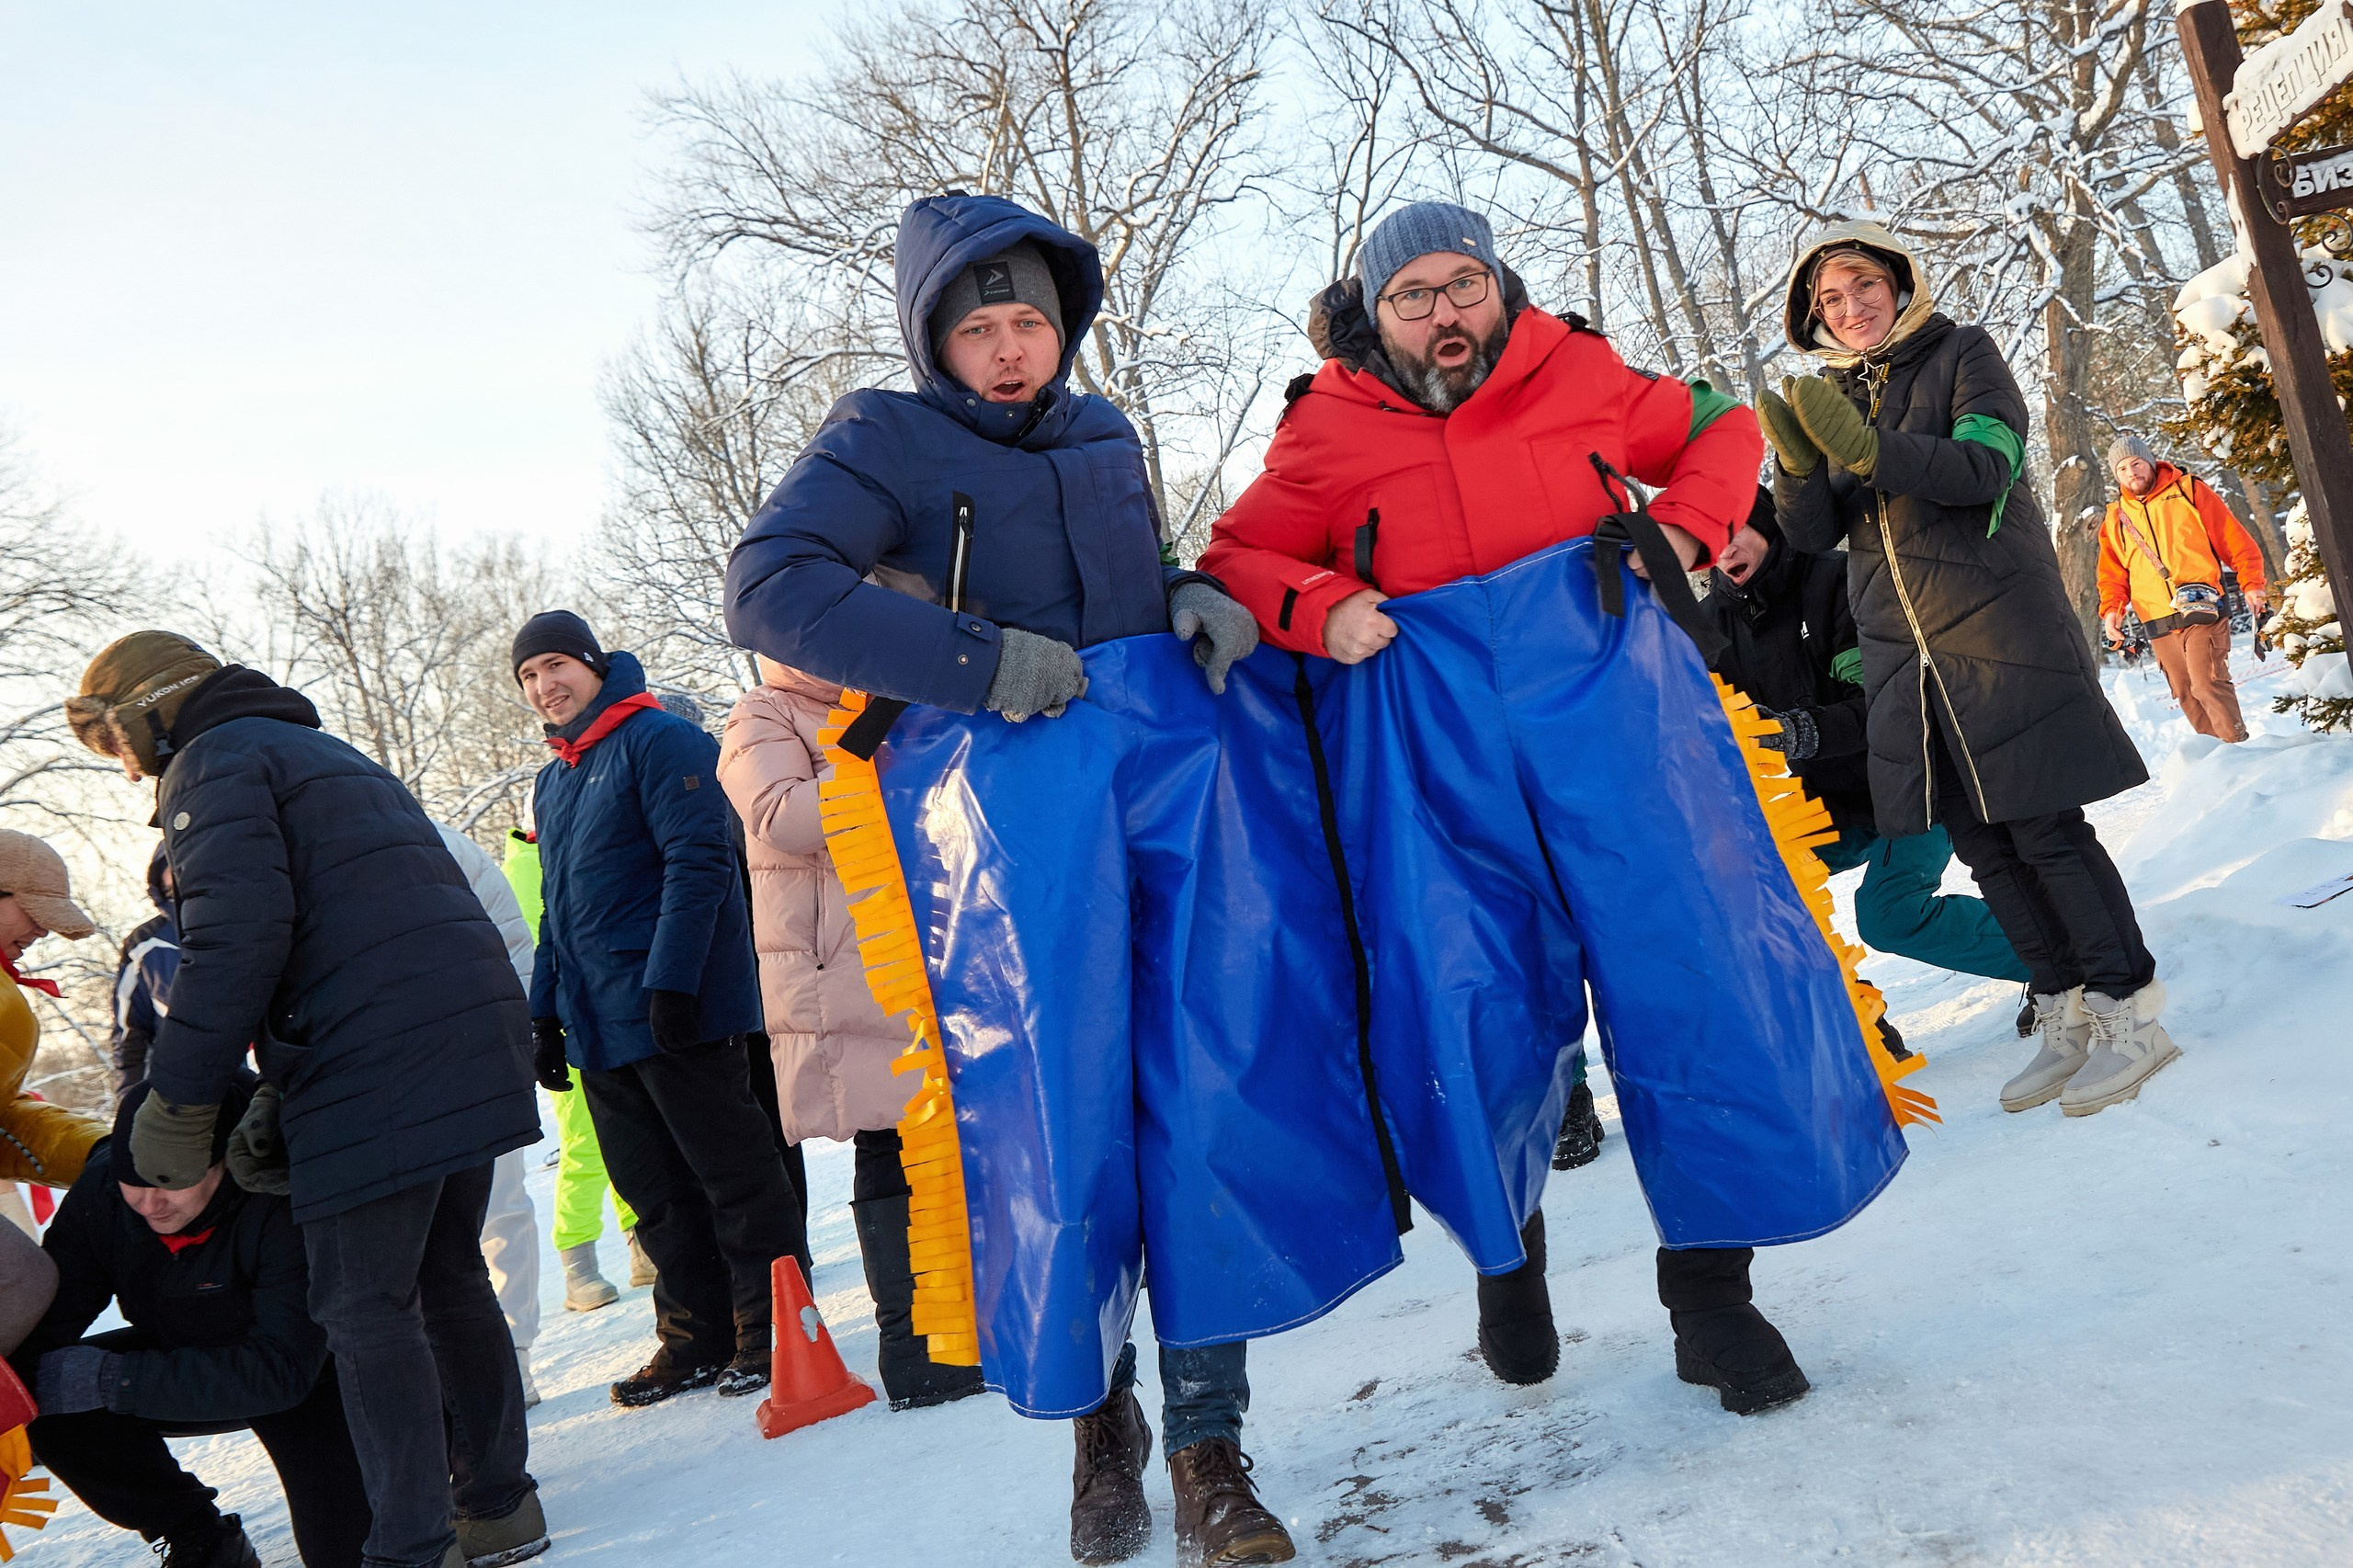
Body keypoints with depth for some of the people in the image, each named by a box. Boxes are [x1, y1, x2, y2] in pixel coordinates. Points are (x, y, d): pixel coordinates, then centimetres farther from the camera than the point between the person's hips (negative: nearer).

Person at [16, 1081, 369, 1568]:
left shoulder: (286, 1203, -35)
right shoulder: (99, 1193, -19)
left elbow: (283, 1370, -37)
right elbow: (42, 1328, -18)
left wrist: (113, 1380, -39)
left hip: (310, 1374, -5)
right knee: (52, 1411, -21)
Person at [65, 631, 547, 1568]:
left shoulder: (214, 761, 1)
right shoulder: (324, 756, 30)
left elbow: (238, 937, -14)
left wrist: (172, 1111, -9)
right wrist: (275, 1106, 20)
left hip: (375, 1070, -9)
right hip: (476, 1040, 9)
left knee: (365, 1311, -1)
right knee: (448, 1279, 18)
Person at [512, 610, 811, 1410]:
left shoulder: (658, 741, -6)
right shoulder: (551, 782, 19)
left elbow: (698, 862, -15)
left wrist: (670, 983, -22)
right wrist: (545, 1013, 17)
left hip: (677, 1013, -8)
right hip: (599, 1029, 8)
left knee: (732, 1173, 0)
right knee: (656, 1194, 12)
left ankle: (770, 1329, 9)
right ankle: (696, 1336, 21)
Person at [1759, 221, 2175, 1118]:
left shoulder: (1961, 355, 1)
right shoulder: (1829, 395, 13)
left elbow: (1987, 466, -16)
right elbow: (1813, 533, 3)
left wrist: (1868, 448, -30)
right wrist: (1797, 462, -18)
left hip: (1999, 636, -5)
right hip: (1903, 654, 5)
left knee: (2044, 830, -7)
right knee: (1983, 846, 6)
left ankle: (2129, 1013, 6)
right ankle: (2065, 1018, 17)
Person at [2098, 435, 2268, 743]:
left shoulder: (2189, 491, 6)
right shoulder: (2114, 519, 14)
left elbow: (2236, 541, 4)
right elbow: (2113, 575, 17)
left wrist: (2251, 584, -5)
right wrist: (2112, 609, -2)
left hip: (2203, 613, -4)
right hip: (2159, 626, 4)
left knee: (2208, 683, -16)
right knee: (2187, 695, 5)